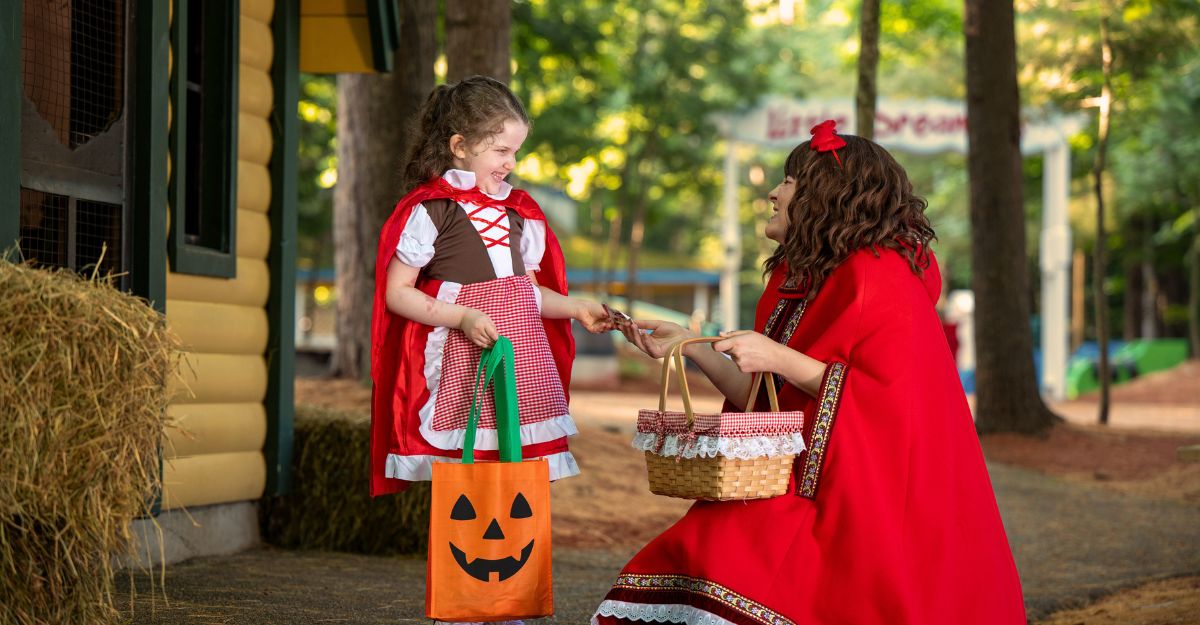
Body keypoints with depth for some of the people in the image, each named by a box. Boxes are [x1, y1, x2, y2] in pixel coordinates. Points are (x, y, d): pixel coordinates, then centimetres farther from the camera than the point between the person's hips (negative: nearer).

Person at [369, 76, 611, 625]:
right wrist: (462, 318, -16)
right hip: (461, 370, -6)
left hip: (521, 364, 6)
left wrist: (575, 308, 7)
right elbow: (397, 293, -7)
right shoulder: (430, 208, -5)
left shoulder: (518, 211, 15)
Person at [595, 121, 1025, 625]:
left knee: (732, 569, -27)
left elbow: (887, 401, -20)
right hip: (809, 492, 9)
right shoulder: (798, 279, 14)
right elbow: (770, 406, 14)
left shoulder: (879, 277, -13)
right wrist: (689, 346, 10)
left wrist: (783, 361, -23)